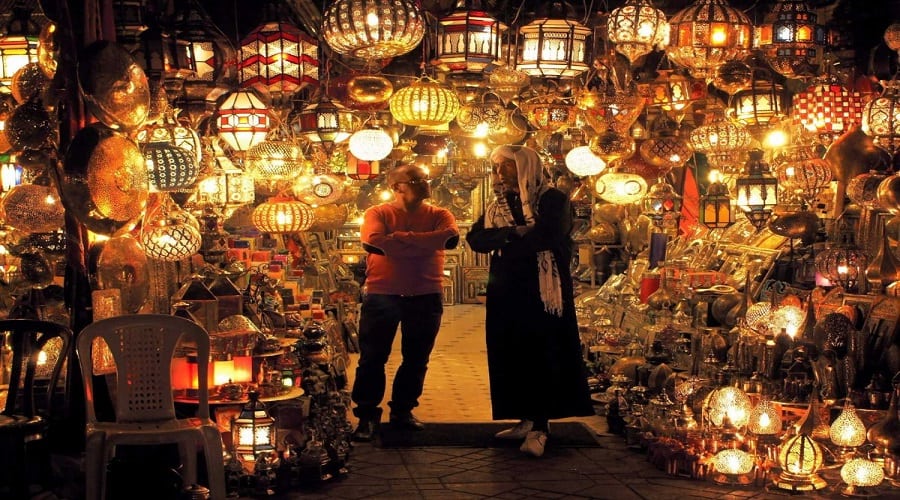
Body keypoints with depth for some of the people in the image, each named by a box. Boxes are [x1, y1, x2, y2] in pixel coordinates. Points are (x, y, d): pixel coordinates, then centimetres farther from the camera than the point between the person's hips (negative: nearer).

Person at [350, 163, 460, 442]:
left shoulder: (438, 215, 6)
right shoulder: (377, 214, 0)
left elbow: (449, 238, -16)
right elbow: (374, 241, -20)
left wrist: (400, 237, -17)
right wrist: (424, 244, -16)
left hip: (426, 297, 3)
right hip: (382, 295, -2)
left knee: (416, 359, 10)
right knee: (372, 358, 0)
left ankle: (402, 411, 25)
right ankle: (367, 415, 9)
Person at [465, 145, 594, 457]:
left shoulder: (553, 200, -4)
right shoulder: (496, 206, 14)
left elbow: (548, 236, -20)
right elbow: (475, 239, 1)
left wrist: (502, 240, -8)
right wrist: (514, 233, -15)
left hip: (542, 291, -6)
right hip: (506, 293, 6)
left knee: (542, 355, -8)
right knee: (511, 355, 5)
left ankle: (539, 427, -8)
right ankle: (526, 420, 13)